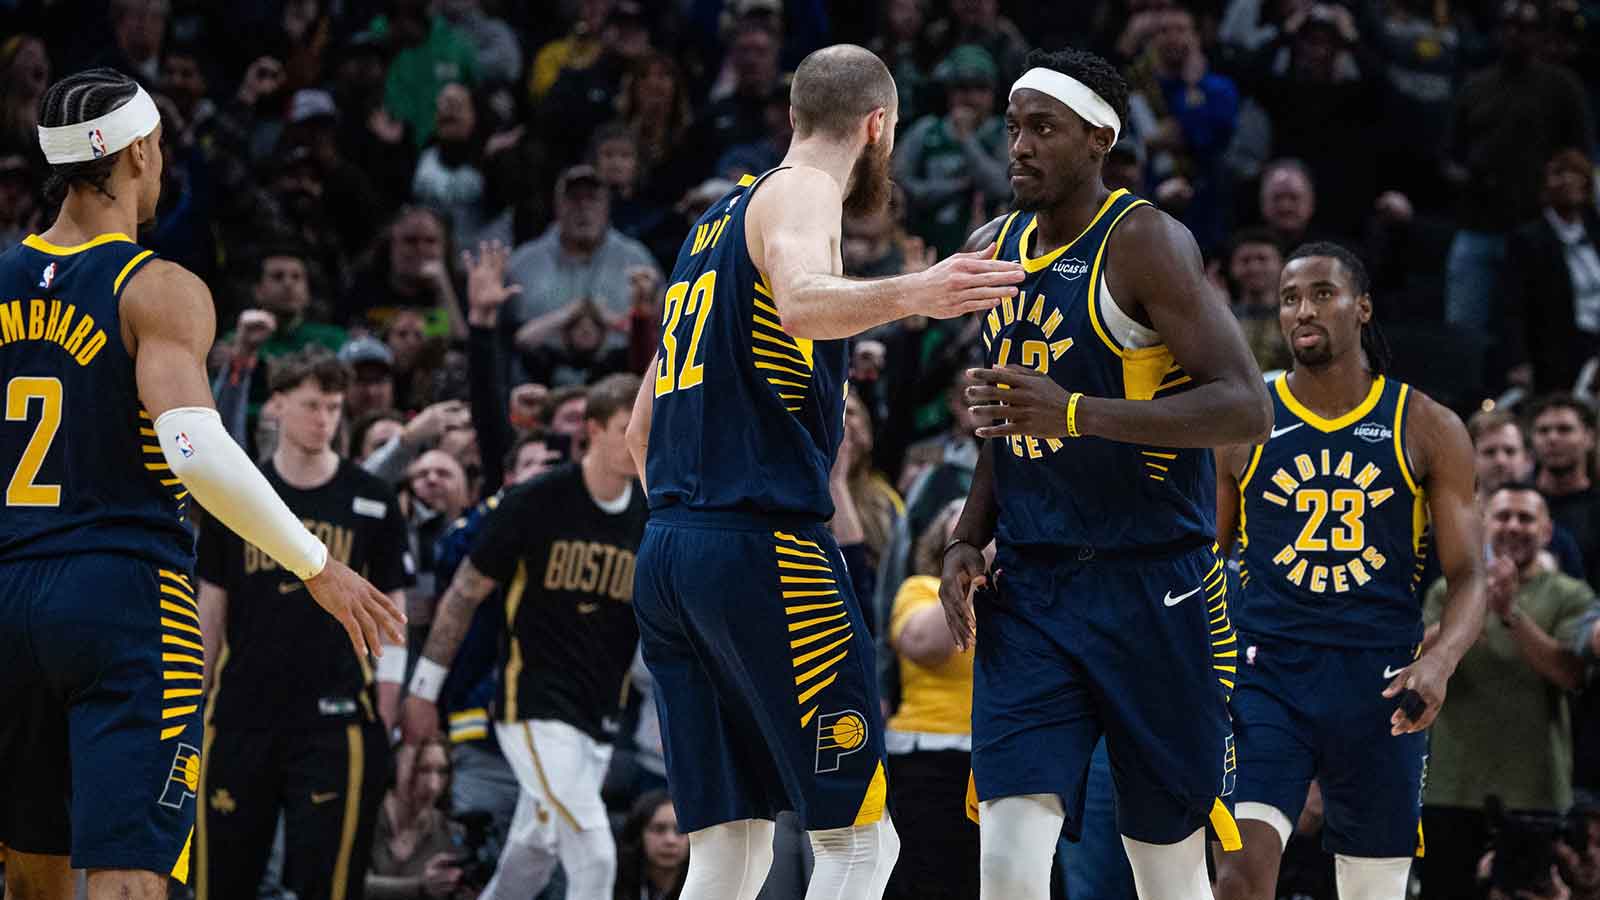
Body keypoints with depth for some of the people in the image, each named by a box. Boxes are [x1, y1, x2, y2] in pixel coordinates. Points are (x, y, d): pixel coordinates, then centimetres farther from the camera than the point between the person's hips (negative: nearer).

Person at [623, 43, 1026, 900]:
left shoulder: (717, 219, 24)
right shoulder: (802, 194, -2)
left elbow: (641, 429, 28)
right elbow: (803, 302, -28)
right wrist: (911, 296, -46)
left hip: (666, 547, 9)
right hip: (764, 543, -9)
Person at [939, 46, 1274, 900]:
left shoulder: (1143, 242, -11)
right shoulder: (992, 250, 12)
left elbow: (1245, 409, -19)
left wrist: (1077, 414, -28)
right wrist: (968, 540, 9)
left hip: (1151, 588, -5)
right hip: (1029, 590, 5)